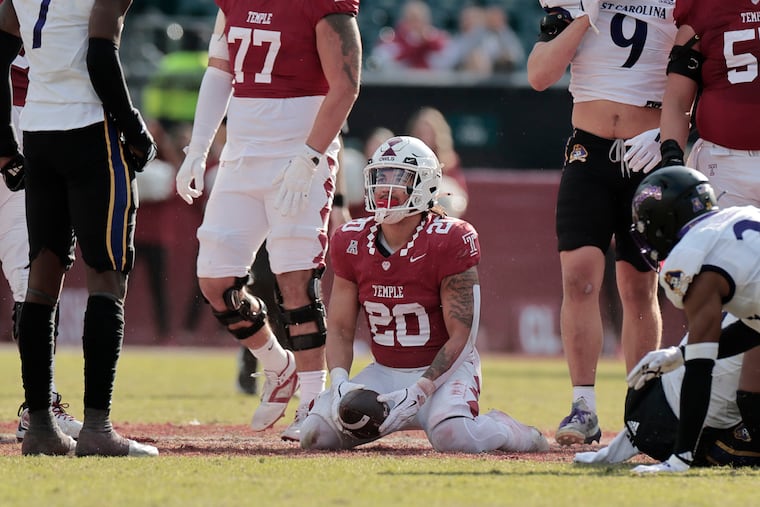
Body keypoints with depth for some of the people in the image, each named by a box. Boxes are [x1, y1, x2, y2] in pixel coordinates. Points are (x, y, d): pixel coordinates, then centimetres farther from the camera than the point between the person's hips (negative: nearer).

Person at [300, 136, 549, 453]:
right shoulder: (352, 243, 0)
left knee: (453, 436, -35)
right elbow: (340, 329, 3)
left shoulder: (450, 242, -16)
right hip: (384, 371, 5)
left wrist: (419, 392, -25)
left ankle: (503, 429, 2)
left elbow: (462, 337, -15)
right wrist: (340, 384, -16)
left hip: (442, 368, -5)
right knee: (316, 434, -15)